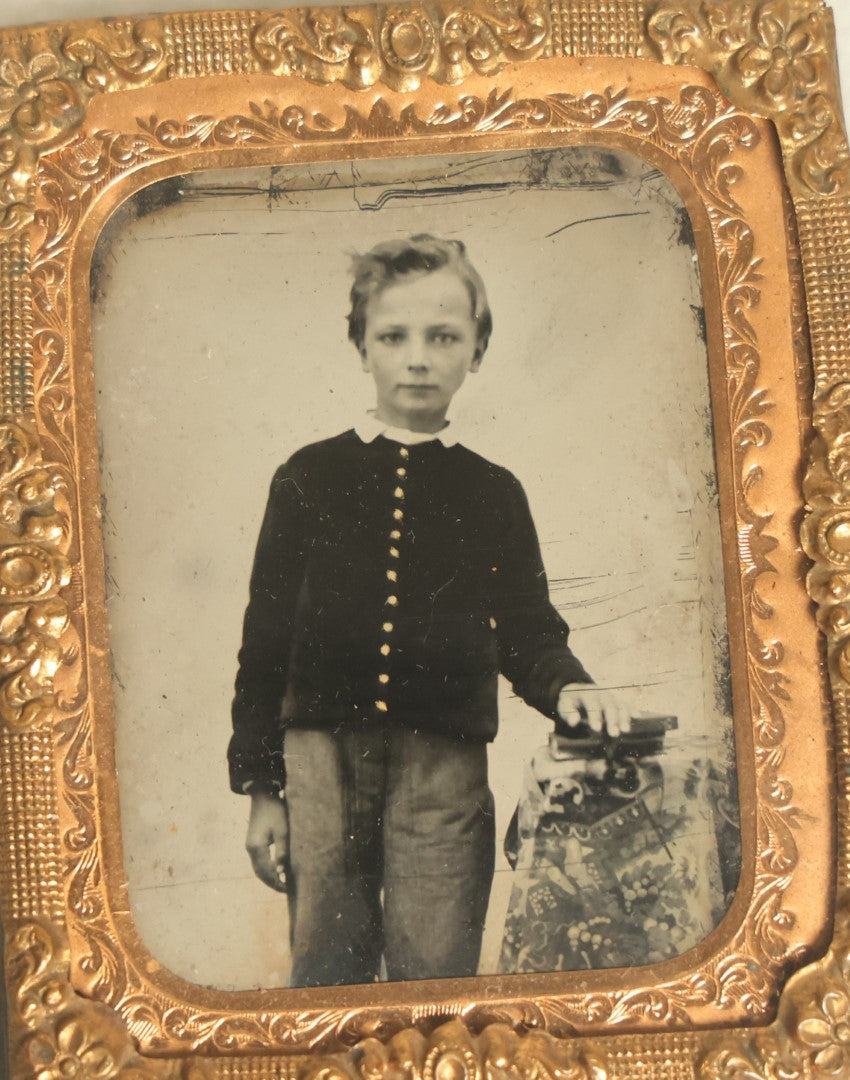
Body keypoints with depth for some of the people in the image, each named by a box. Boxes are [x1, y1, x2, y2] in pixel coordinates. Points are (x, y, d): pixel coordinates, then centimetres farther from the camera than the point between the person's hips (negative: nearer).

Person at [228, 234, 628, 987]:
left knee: (437, 978, 2)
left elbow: (526, 630, 11)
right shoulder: (310, 477, 7)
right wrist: (261, 786, 3)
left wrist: (565, 686, -13)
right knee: (326, 976, 8)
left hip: (445, 764, 0)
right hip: (320, 758, 0)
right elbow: (266, 637, 6)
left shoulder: (493, 492, 9)